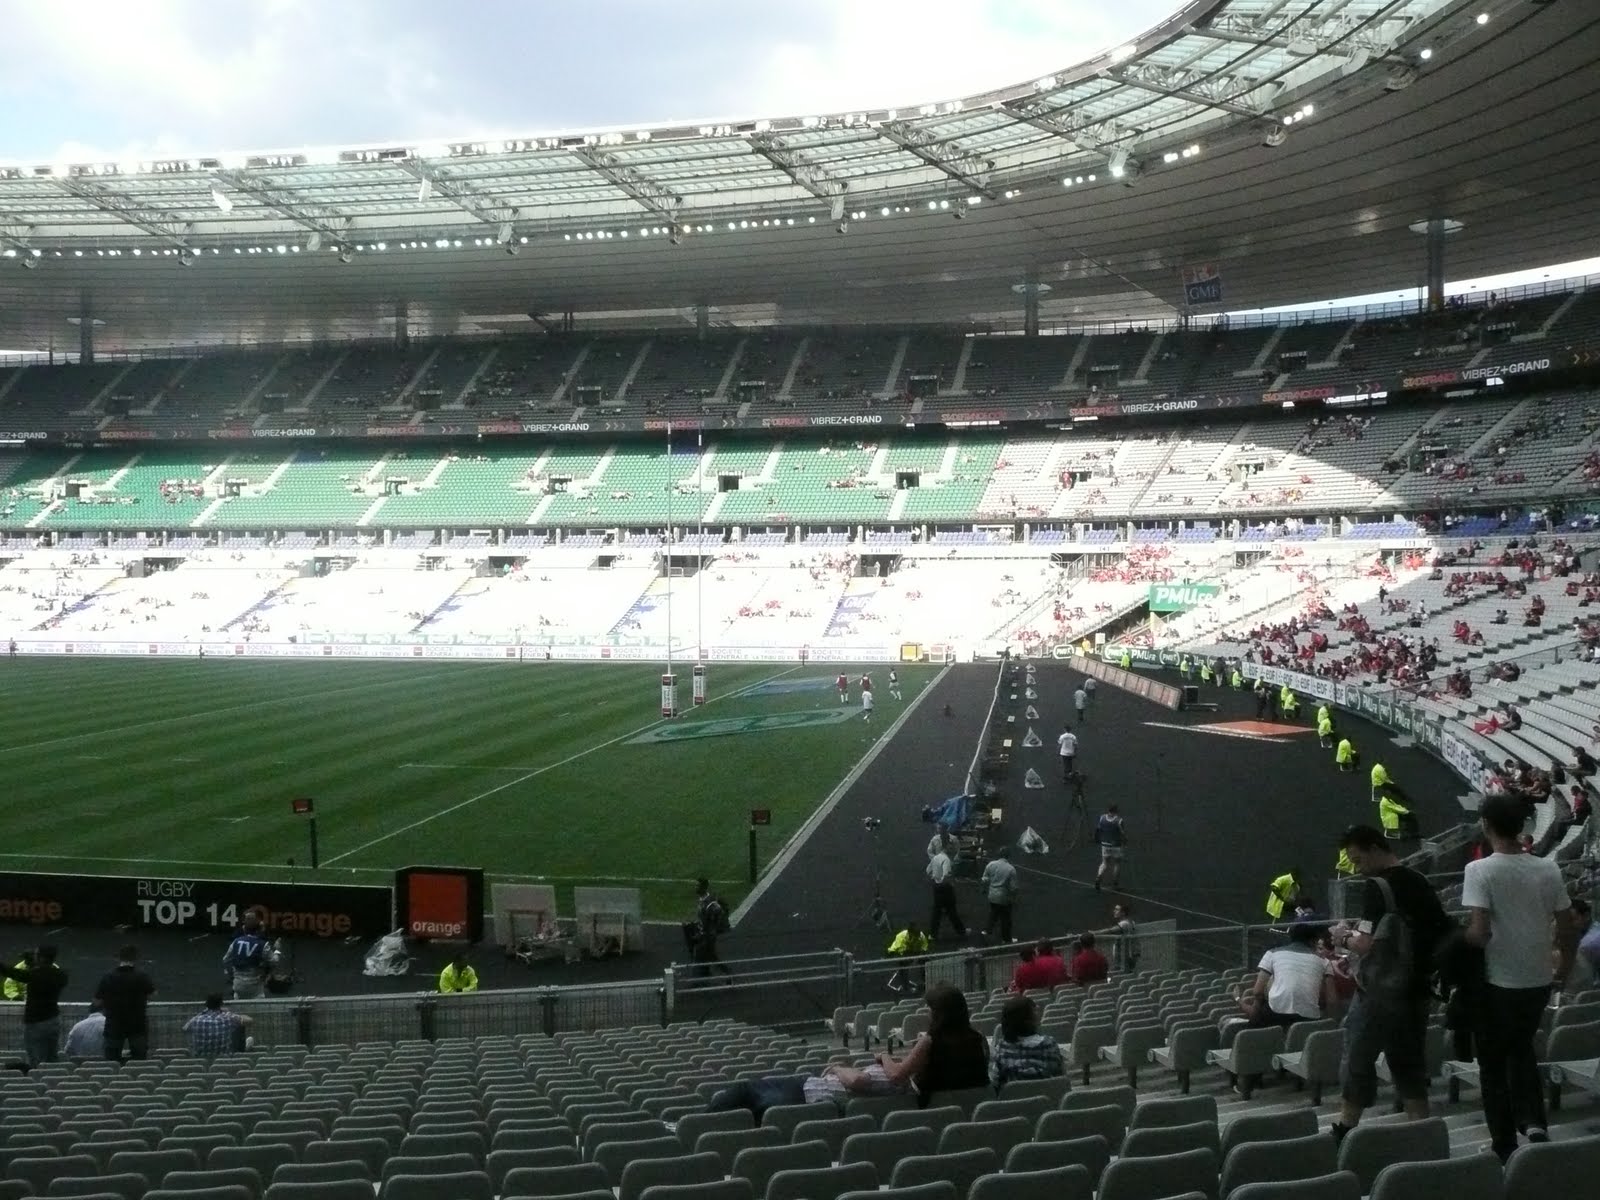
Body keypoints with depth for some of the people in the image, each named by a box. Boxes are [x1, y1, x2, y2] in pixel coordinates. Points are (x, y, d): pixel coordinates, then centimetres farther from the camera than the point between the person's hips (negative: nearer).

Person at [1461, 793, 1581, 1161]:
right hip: (1538, 980, 5)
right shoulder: (1548, 869, -1)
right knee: (1522, 1050, 25)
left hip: (1497, 982, -5)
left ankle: (1505, 1146, 17)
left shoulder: (1480, 870, -16)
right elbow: (1568, 929, 4)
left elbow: (1479, 933, -25)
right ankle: (1534, 1122, 10)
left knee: (1493, 1064, 11)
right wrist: (1563, 971, 18)